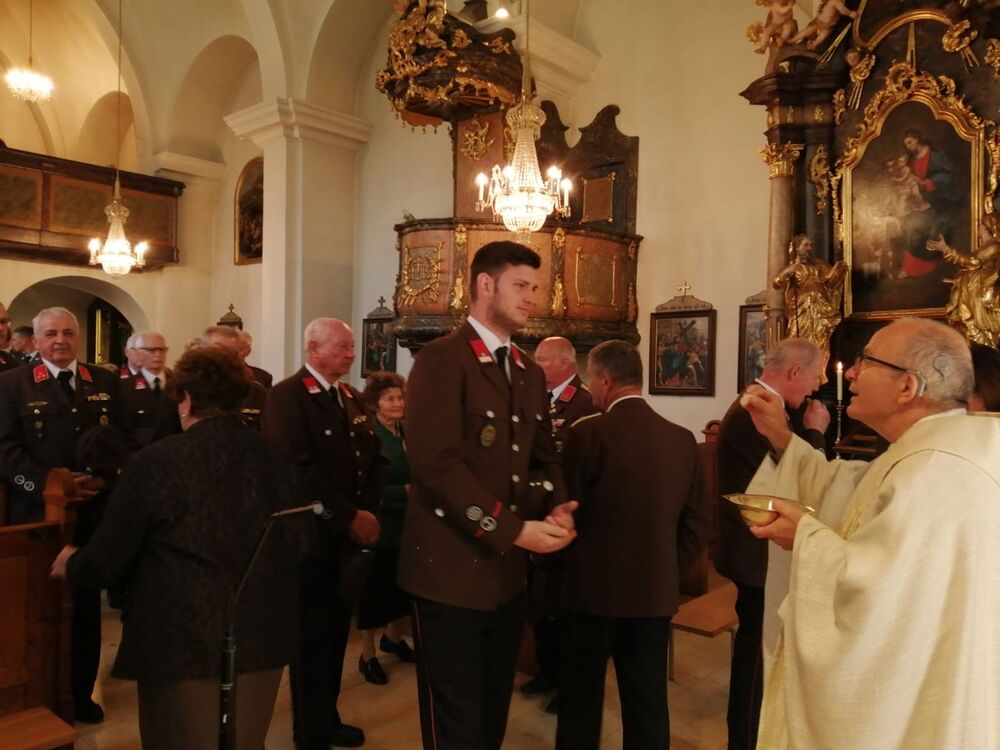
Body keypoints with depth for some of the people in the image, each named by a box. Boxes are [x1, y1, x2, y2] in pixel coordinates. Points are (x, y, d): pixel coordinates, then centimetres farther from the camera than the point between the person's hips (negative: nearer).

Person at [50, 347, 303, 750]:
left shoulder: (154, 462, -14)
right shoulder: (269, 455, -4)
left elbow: (107, 559, -6)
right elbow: (292, 544, 3)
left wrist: (71, 564, 17)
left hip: (184, 641, -4)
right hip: (263, 637, 4)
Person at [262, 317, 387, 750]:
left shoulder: (352, 398, 13)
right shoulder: (287, 396, -12)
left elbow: (375, 458, 10)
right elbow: (299, 469, -22)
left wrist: (367, 510, -6)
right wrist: (349, 516, -19)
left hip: (348, 535, 7)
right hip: (311, 535, -7)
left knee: (336, 631, 17)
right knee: (311, 634, 7)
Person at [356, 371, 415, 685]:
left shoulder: (408, 432, 5)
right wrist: (406, 491, -25)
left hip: (407, 524, 6)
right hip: (378, 525, -6)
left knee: (404, 587, 19)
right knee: (374, 590, 8)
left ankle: (393, 639, 42)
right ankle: (367, 656, 26)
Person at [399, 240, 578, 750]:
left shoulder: (530, 374, 12)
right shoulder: (441, 358, -13)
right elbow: (437, 463, -22)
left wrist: (555, 507, -6)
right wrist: (514, 530, -21)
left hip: (508, 572, 7)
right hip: (451, 570, -7)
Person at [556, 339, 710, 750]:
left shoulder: (588, 432, -16)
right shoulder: (683, 438, 0)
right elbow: (698, 521, 3)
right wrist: (669, 569, 14)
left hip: (594, 588, -4)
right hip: (656, 592, 4)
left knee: (581, 700, 13)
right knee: (648, 703, 16)